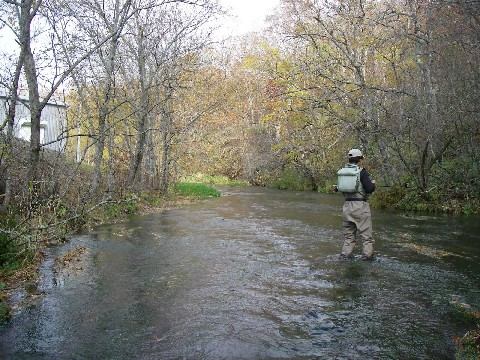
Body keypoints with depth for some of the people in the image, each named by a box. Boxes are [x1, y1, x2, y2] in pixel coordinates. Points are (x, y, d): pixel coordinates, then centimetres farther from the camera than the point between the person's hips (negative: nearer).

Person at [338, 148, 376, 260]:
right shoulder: (362, 172, -10)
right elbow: (369, 189, -14)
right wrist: (373, 184, 7)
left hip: (347, 205, 6)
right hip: (360, 205, -6)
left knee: (348, 232, 14)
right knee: (366, 232, 4)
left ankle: (346, 253, 14)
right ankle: (368, 254, 7)